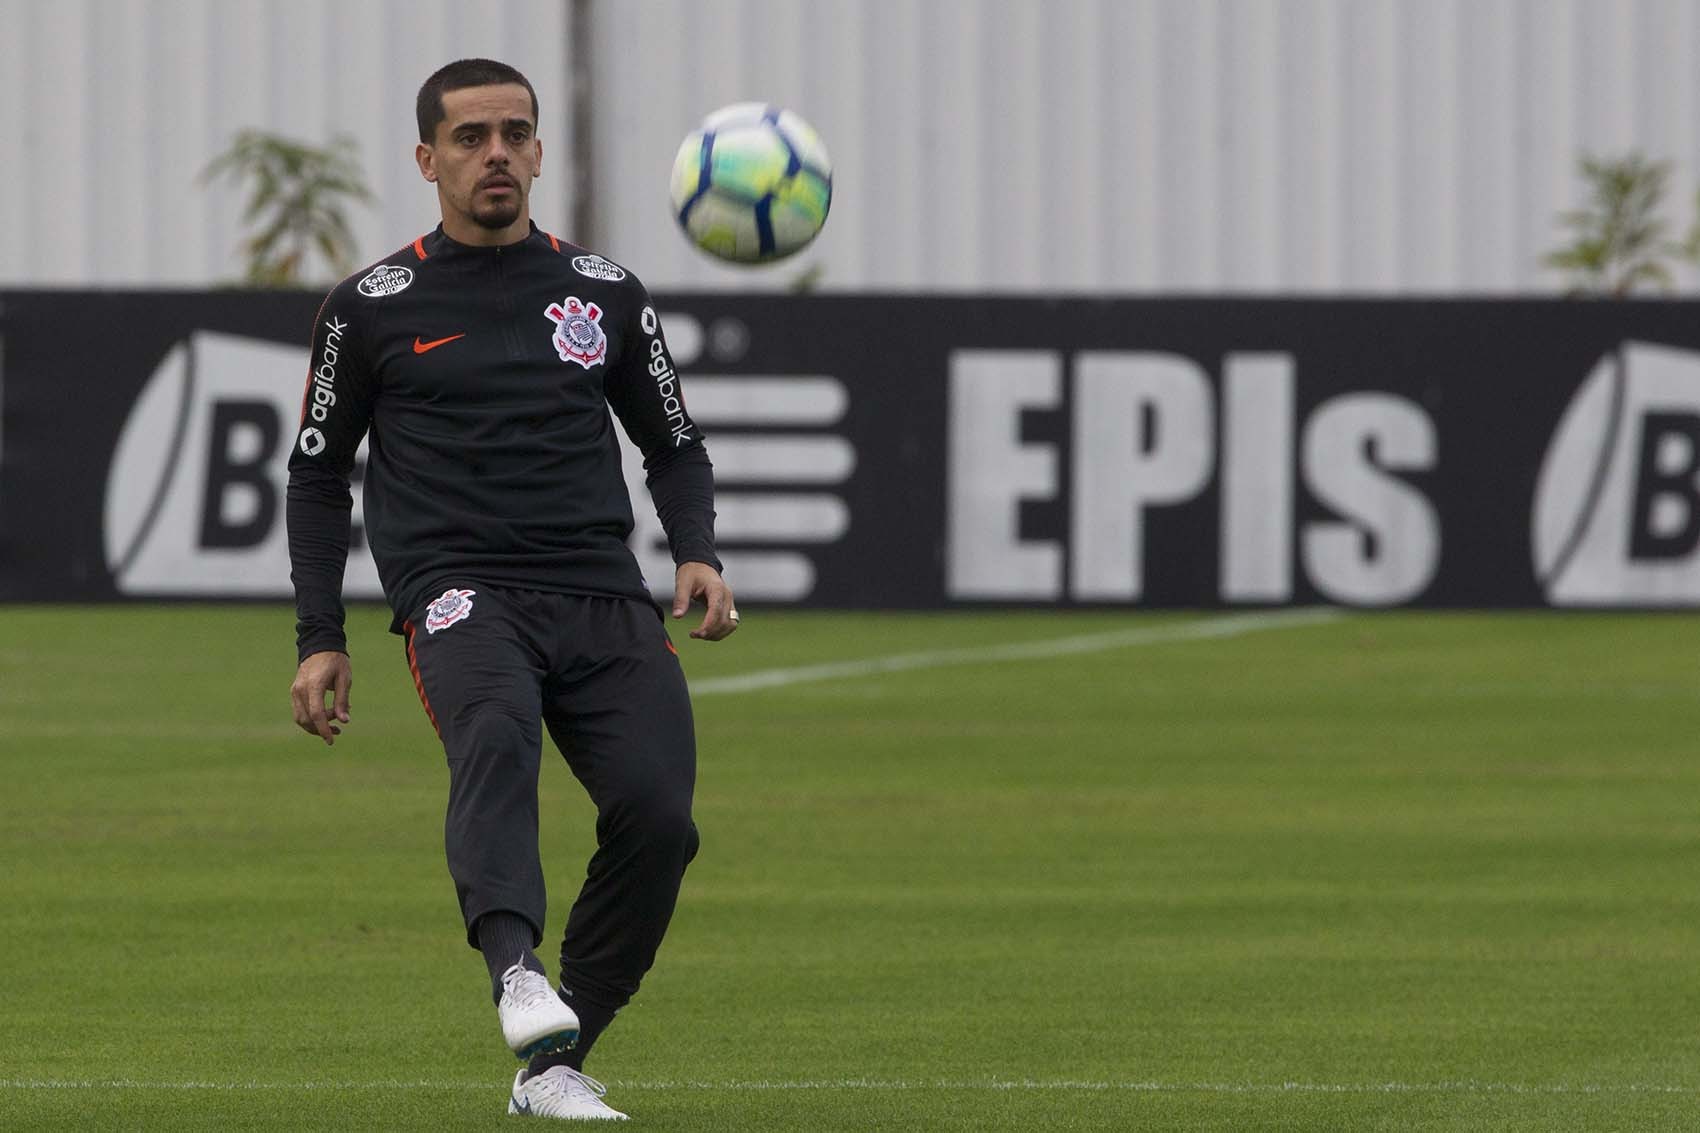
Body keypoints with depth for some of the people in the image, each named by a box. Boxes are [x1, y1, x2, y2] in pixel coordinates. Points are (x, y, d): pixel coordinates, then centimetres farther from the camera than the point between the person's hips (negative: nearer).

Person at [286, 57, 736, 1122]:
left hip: (603, 597, 3)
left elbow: (674, 443, 25)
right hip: (459, 592, -3)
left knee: (658, 816, -17)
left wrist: (699, 553, 5)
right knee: (497, 733, -36)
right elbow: (319, 475, 17)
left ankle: (552, 1066, -2)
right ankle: (516, 970, -61)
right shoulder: (374, 306, 10)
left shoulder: (606, 293, 16)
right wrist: (320, 640, 8)